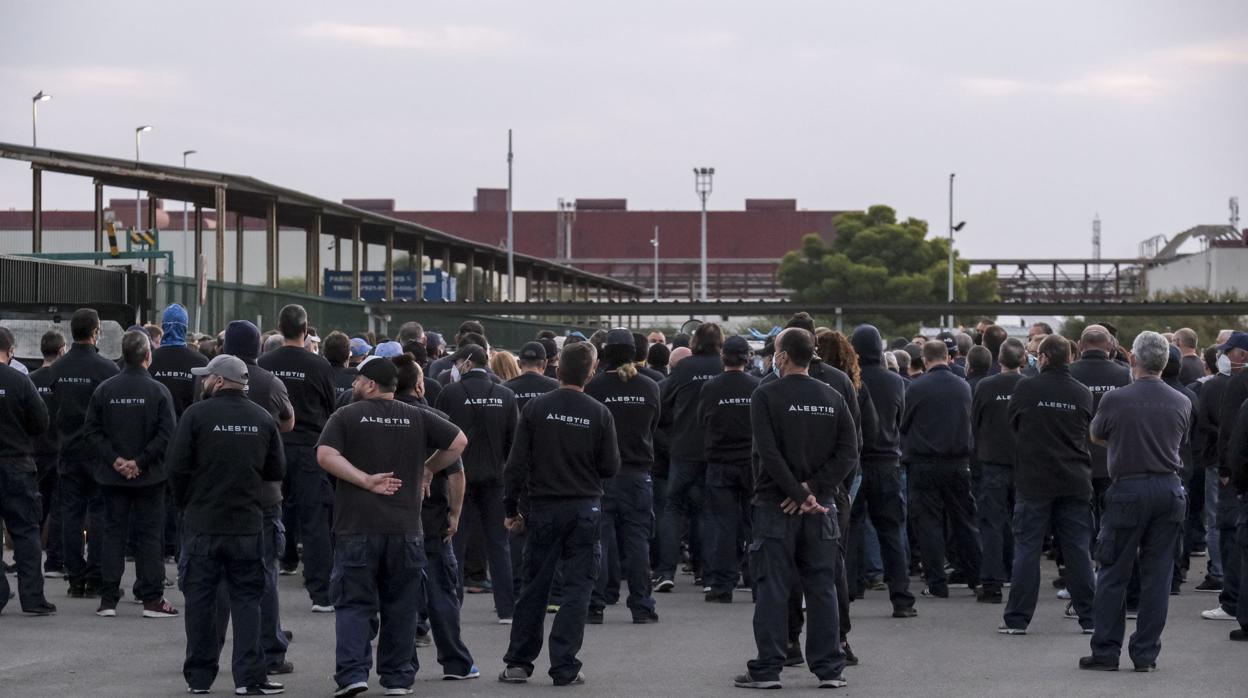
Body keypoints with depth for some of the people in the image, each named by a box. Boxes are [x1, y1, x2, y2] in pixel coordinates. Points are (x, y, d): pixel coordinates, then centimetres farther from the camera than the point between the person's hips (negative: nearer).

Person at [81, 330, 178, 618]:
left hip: (112, 476, 2)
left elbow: (91, 430, -4)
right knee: (148, 535, 4)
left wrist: (115, 460, -6)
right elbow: (166, 433, -16)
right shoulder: (158, 391, -8)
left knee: (114, 533, 9)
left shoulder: (105, 389, -1)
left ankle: (108, 599, 7)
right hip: (149, 476, -2)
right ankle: (152, 599, 3)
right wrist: (140, 462, -12)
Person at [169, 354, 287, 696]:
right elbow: (277, 471, 6)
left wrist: (185, 502, 6)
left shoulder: (196, 414, -8)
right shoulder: (263, 419, 2)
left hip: (202, 523, -2)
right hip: (248, 524, 2)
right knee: (246, 599, 6)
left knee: (200, 599, 8)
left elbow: (176, 465, -10)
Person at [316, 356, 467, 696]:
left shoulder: (346, 416, 0)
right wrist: (428, 470, 11)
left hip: (357, 527, -2)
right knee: (400, 607, 11)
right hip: (406, 526, 2)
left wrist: (365, 480, -12)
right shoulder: (418, 418, 6)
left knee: (354, 604, 1)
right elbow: (458, 441, 3)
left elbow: (325, 455, -14)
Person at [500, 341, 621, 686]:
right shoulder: (599, 414, -6)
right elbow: (611, 467, -3)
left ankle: (518, 663, 12)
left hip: (543, 509, 1)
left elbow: (517, 463, -4)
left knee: (533, 588, 10)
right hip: (585, 509, -1)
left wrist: (511, 507, 4)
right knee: (577, 587, 4)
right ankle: (564, 667, 0)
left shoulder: (535, 408, -5)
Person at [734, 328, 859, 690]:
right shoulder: (832, 399, 5)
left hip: (775, 507, -4)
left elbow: (769, 454, -16)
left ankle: (767, 670, 1)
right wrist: (811, 489, -7)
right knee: (822, 589, 8)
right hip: (822, 507, 4)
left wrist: (800, 494, -12)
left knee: (772, 590, 0)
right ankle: (830, 669, 7)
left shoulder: (767, 396, -8)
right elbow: (848, 453, -2)